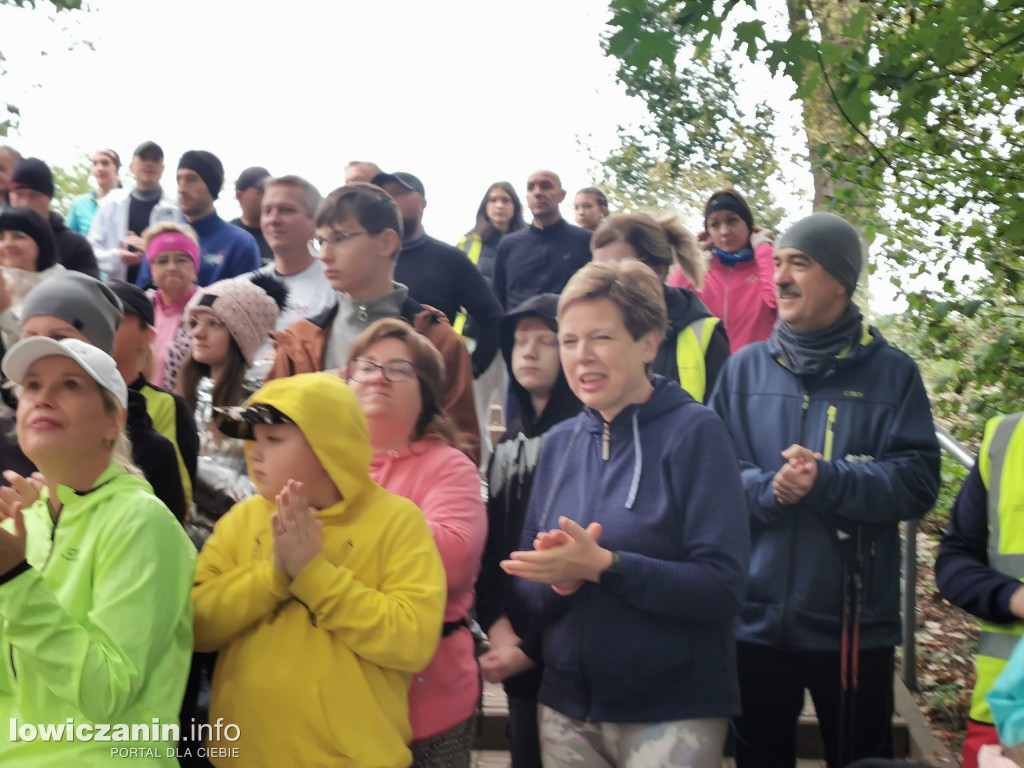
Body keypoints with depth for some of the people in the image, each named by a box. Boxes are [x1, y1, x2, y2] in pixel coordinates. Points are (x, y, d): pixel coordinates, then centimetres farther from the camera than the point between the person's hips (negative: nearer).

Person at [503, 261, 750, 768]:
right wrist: (561, 576, -16)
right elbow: (527, 587, 6)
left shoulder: (694, 432, -11)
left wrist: (602, 565, -26)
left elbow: (723, 587, -17)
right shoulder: (559, 442, 4)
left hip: (674, 713, -4)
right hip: (566, 707, 5)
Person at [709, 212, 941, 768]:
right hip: (755, 616, 2)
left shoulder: (892, 373, -2)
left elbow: (918, 483, -10)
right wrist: (765, 489, -20)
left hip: (854, 621, -1)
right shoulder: (744, 368, 3)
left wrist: (828, 481, -23)